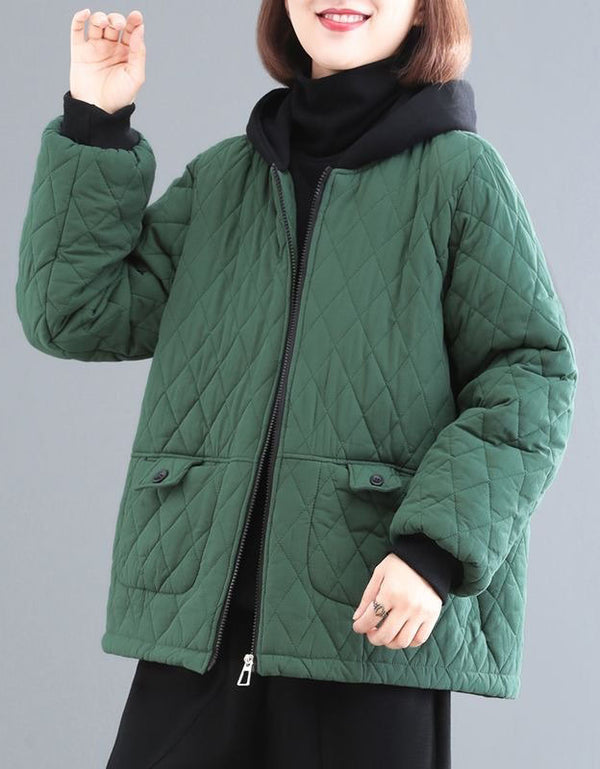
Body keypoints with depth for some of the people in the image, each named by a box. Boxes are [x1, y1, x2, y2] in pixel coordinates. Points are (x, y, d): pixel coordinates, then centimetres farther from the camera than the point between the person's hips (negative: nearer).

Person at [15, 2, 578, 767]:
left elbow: (532, 375, -2)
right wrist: (92, 128, 3)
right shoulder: (220, 178, 15)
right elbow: (76, 314, 10)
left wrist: (436, 547, -14)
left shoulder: (458, 172, 2)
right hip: (197, 614, 4)